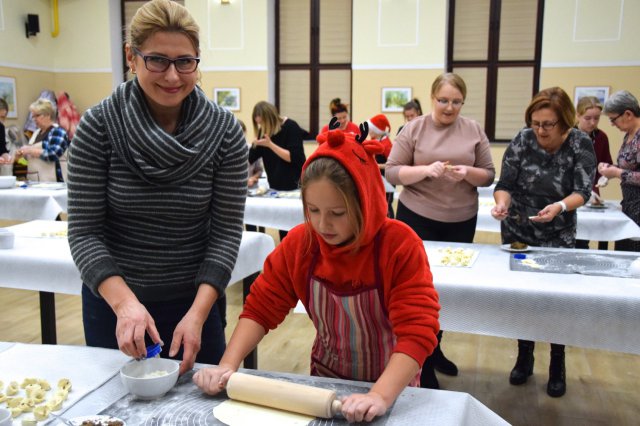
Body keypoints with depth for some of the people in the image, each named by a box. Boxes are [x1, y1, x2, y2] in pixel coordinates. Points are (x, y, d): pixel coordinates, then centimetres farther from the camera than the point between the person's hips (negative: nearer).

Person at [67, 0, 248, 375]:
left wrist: (198, 312, -22)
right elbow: (84, 232, -12)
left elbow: (226, 230, -10)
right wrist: (125, 302, -27)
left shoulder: (225, 132, -12)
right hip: (113, 302, 0)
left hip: (196, 303, 0)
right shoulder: (99, 126, -13)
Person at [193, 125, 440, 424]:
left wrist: (380, 396, -39)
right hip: (325, 382, 3)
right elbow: (261, 309, -6)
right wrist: (228, 365, -19)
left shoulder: (401, 246, -20)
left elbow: (418, 331, -26)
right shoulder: (298, 244, -10)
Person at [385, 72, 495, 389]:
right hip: (417, 219, -3)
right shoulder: (414, 128, -3)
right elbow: (392, 172, -6)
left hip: (461, 221, 3)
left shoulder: (474, 131, 4)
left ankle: (435, 349, 34)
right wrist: (426, 170, -21)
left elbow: (489, 175, 5)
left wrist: (468, 172, -16)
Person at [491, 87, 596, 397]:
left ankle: (557, 366, 22)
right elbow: (505, 183, -12)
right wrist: (502, 203, -34)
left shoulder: (581, 145, -12)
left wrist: (560, 206, -38)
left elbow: (583, 191, -17)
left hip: (558, 236, -1)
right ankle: (524, 358, 26)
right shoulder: (523, 140, -12)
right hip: (517, 232, 1)